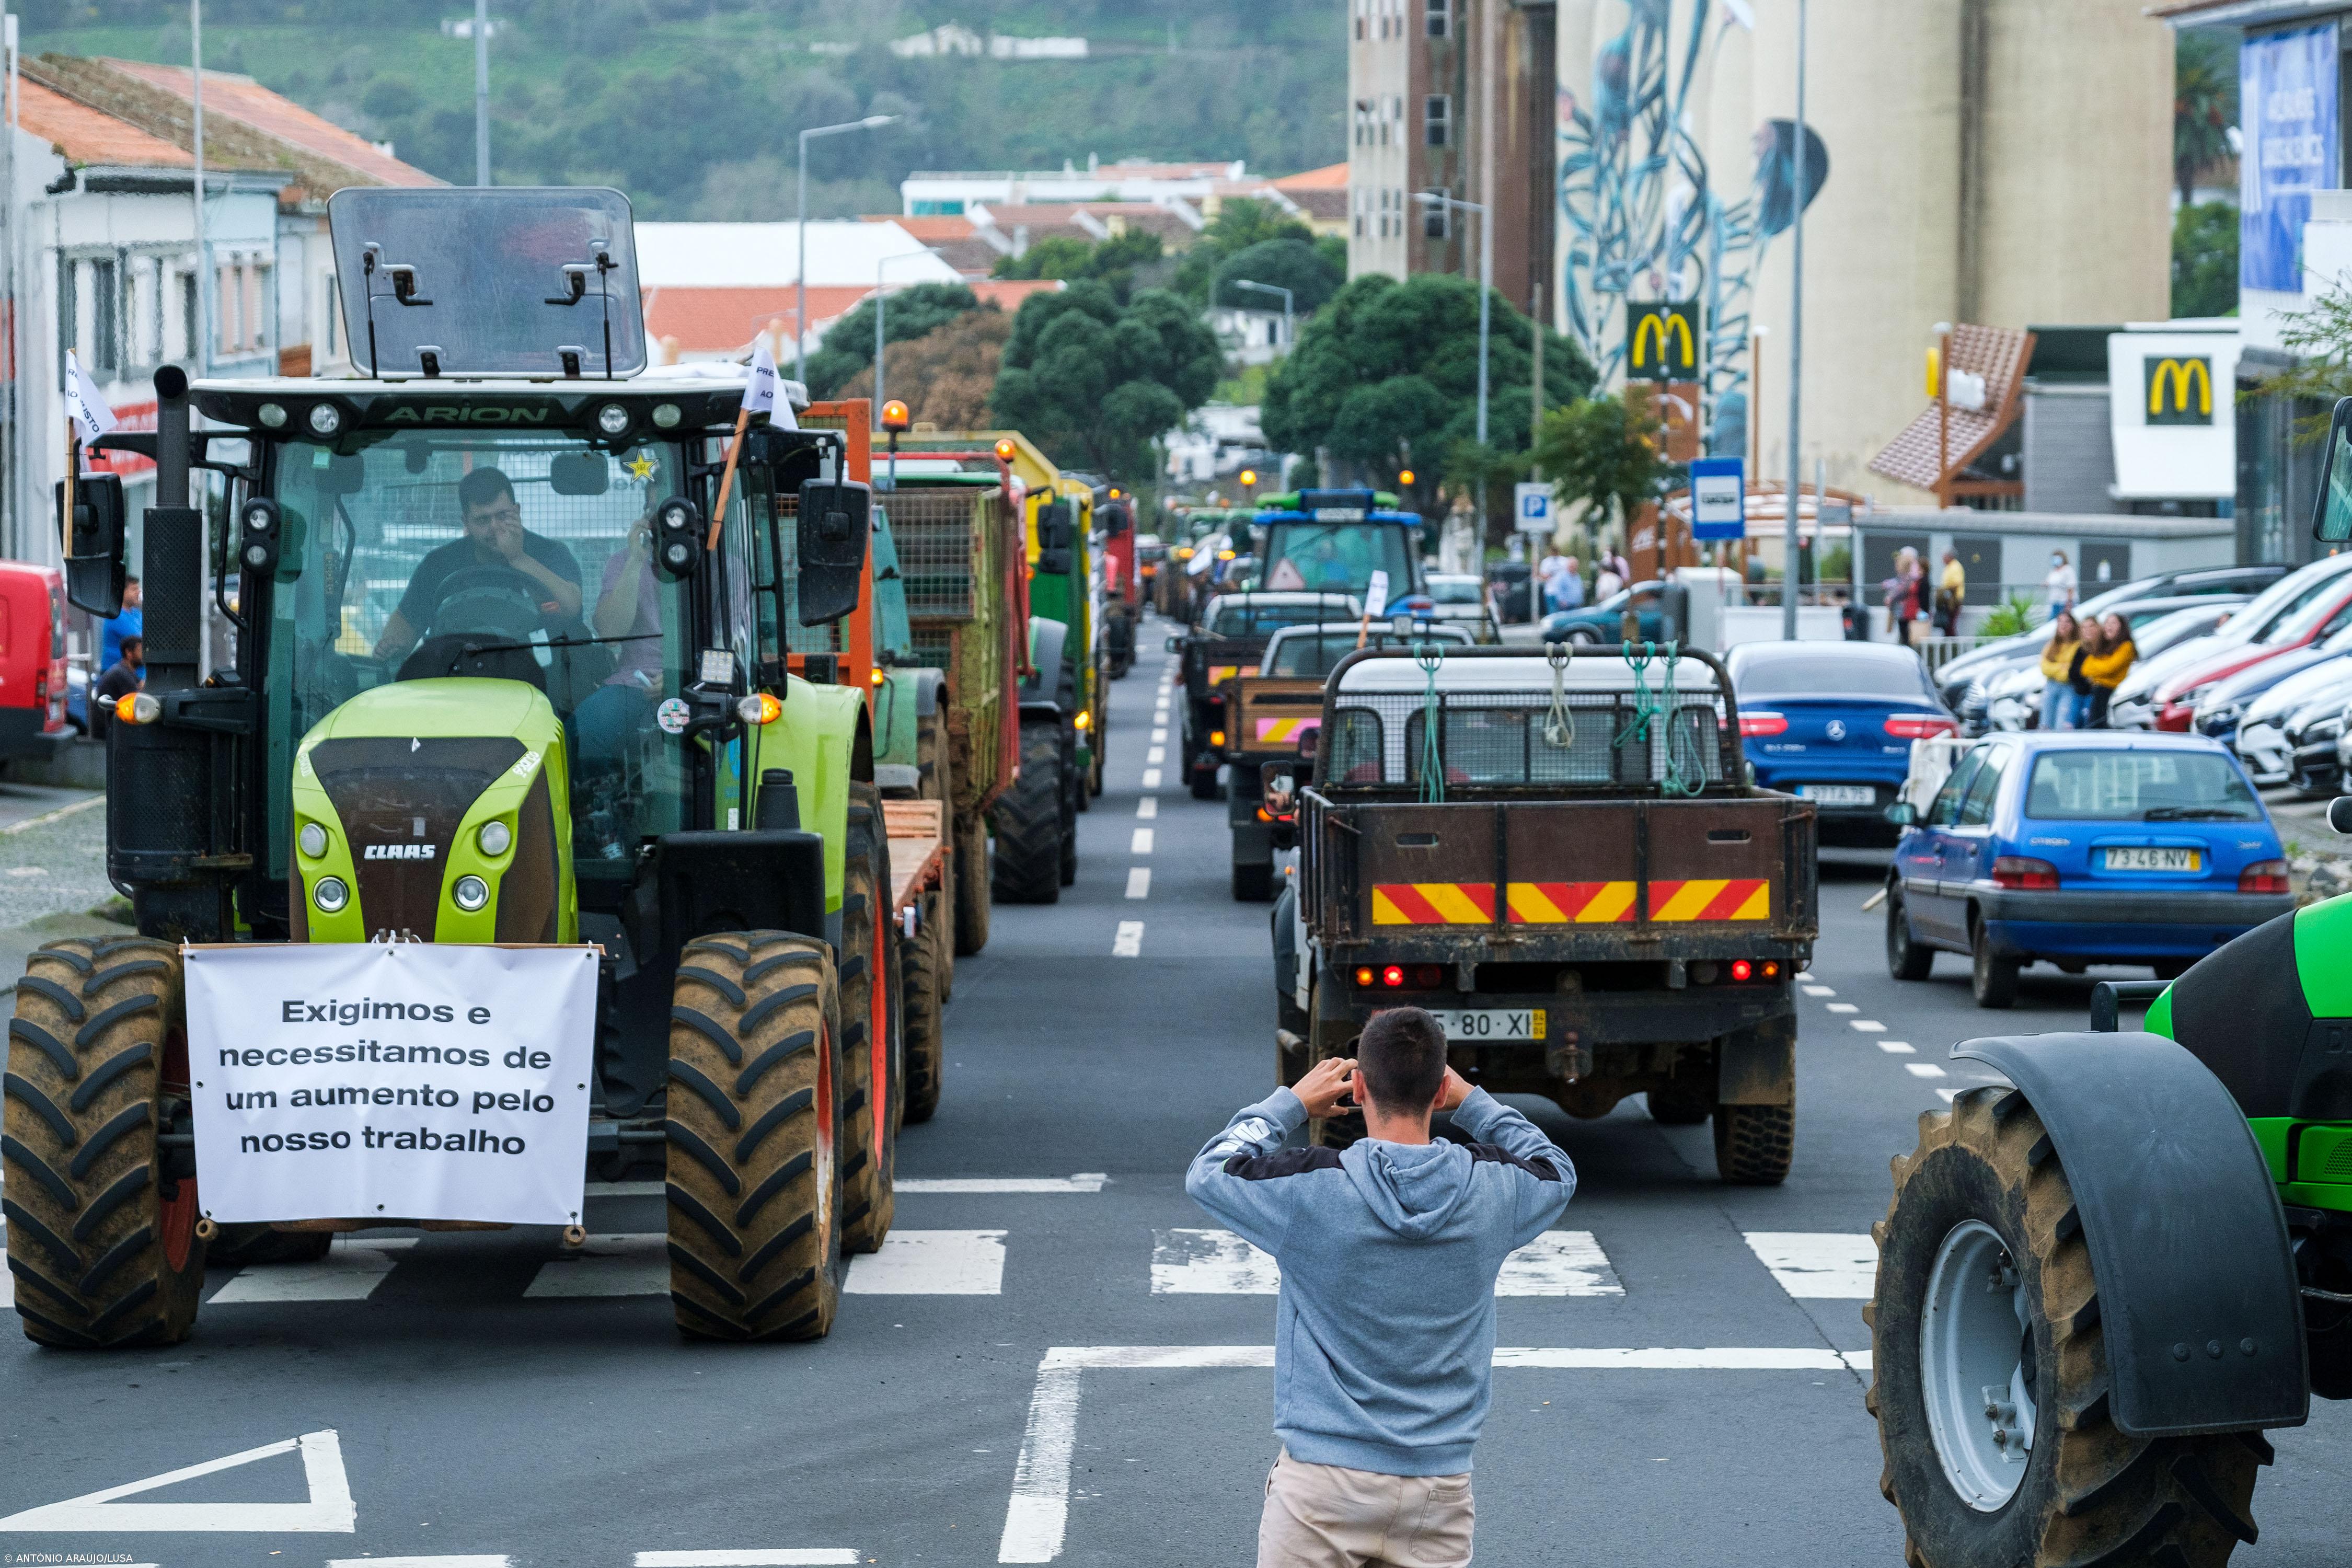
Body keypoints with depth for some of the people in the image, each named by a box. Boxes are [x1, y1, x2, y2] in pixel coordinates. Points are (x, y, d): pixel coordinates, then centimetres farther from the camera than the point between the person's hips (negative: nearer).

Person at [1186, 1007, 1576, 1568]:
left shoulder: (1311, 1189, -12)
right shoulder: (1491, 1187, -3)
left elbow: (1206, 1174, 8)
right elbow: (1557, 1172, 22)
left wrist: (1291, 1103, 15)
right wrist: (1473, 1104, 22)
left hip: (1325, 1482, -3)